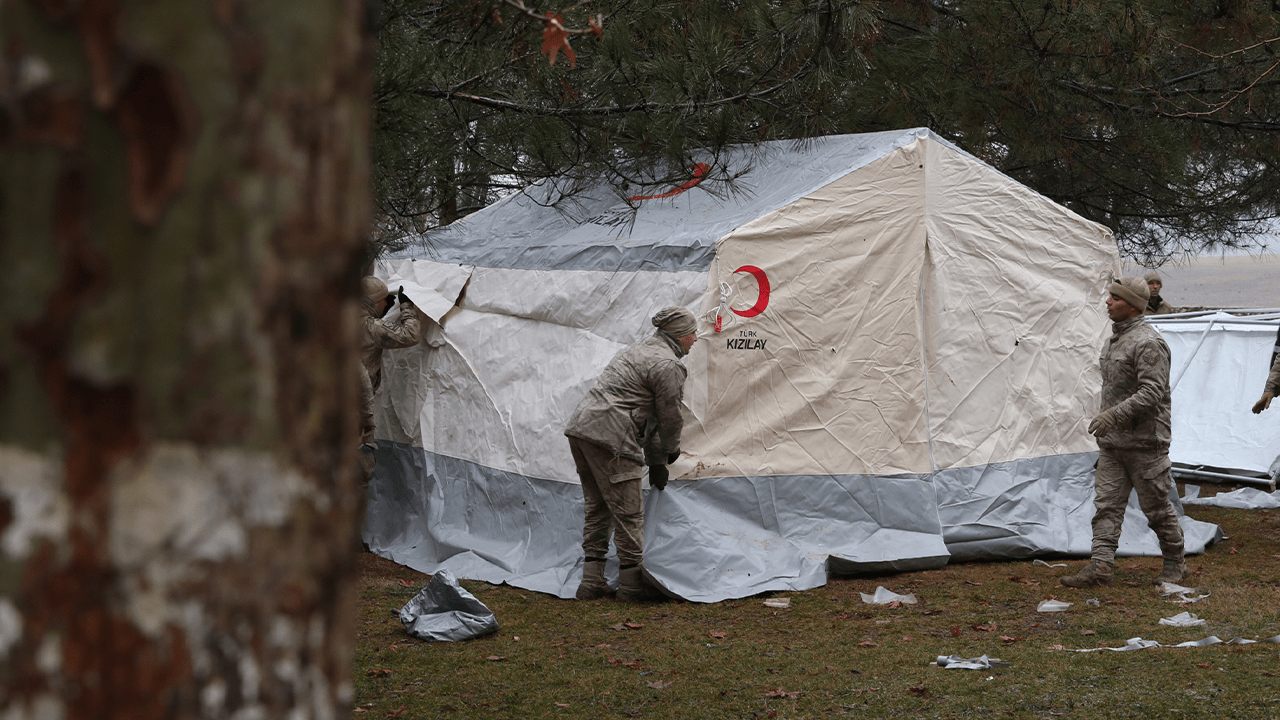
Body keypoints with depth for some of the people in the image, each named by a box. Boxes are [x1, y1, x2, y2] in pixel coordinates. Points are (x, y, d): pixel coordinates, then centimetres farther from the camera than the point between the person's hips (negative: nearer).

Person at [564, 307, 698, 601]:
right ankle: (632, 582, 4)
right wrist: (670, 452, 18)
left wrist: (656, 462, 30)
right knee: (628, 510, -2)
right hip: (609, 435, -10)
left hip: (580, 425, 10)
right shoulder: (668, 365, -7)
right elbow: (670, 417, -2)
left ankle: (591, 581, 17)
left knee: (596, 506, 16)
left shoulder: (639, 350, 25)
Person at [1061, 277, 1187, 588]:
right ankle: (1101, 565, -3)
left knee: (1156, 506, 3)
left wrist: (1114, 414, -31)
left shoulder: (1148, 343, -17)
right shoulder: (1113, 339, 14)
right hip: (1112, 441, 9)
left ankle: (1175, 562, 18)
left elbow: (1152, 393, -25)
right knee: (1106, 504, 0)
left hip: (1144, 442, -9)